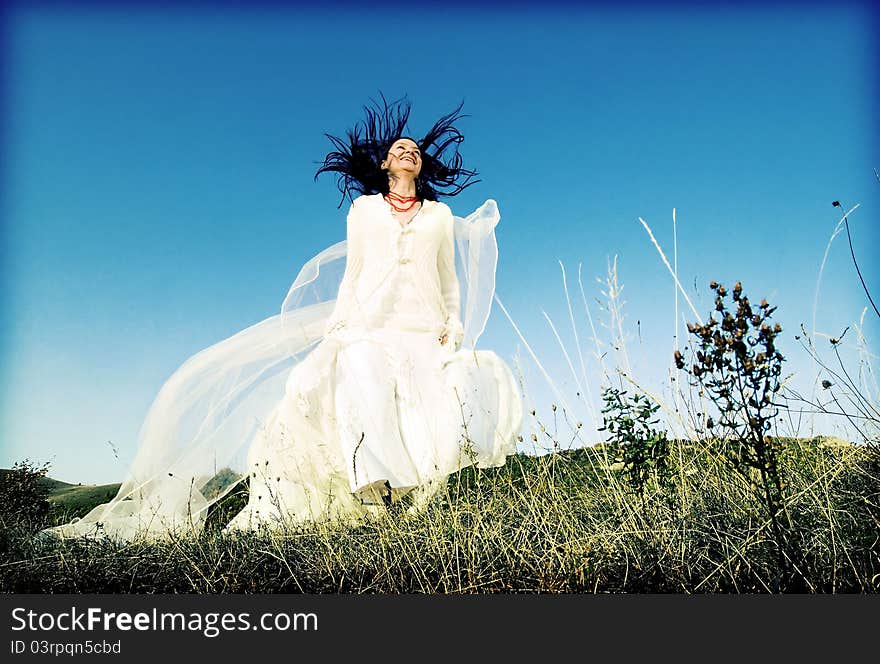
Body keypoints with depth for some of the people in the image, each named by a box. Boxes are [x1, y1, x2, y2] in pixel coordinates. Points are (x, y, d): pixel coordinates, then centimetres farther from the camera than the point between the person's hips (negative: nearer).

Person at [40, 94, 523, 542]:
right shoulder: (363, 210, 19)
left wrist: (453, 328, 3)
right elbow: (351, 275, 16)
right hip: (367, 325, -1)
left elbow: (450, 281, 19)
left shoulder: (440, 216, 20)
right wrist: (337, 329, 4)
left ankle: (415, 492, -25)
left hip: (424, 331, 1)